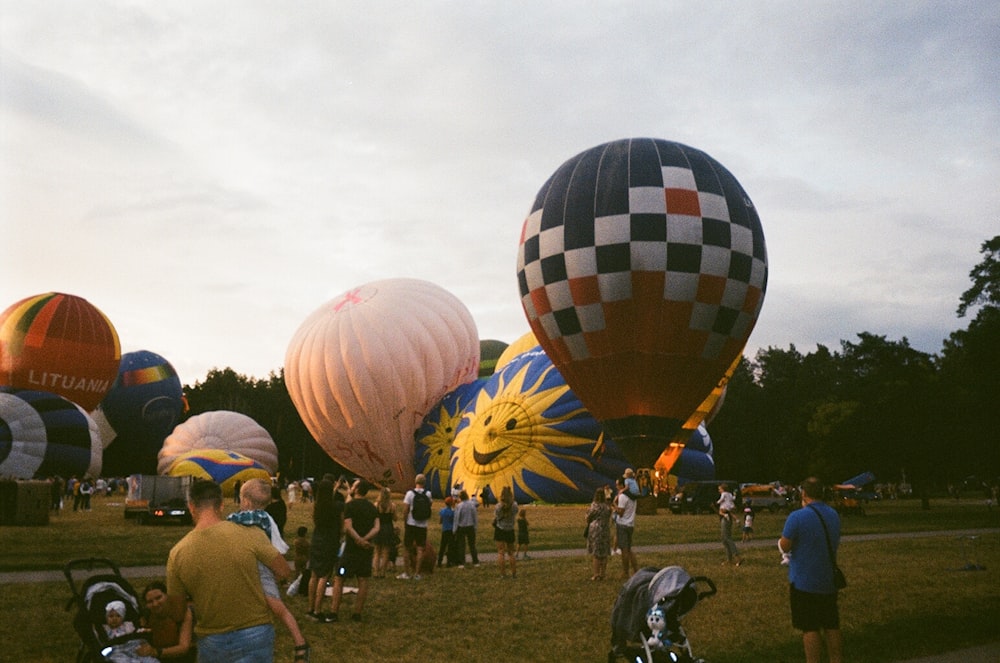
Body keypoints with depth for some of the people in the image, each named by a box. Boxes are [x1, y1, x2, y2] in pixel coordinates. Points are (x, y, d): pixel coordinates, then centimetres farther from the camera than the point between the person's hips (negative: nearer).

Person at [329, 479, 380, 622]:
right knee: (363, 581, 8)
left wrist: (360, 540, -15)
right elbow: (376, 528, -2)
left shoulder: (350, 505, -9)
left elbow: (348, 527, -17)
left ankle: (334, 612, 1)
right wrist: (365, 539, -14)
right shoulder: (373, 507, 9)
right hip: (367, 549, 5)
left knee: (338, 579, 3)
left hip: (352, 547, -5)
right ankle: (357, 613, 10)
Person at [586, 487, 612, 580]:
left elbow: (588, 517, -7)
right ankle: (602, 574, 17)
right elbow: (609, 518, 11)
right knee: (604, 553, 11)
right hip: (606, 530, 4)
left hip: (595, 529, -4)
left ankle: (596, 575, 6)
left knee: (596, 553, 3)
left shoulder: (595, 505, -13)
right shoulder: (608, 506, 2)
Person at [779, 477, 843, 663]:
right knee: (831, 625, 14)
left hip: (804, 583, -6)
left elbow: (784, 546, -14)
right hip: (829, 581, 6)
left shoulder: (797, 517, -18)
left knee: (810, 628, 1)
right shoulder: (834, 515, 4)